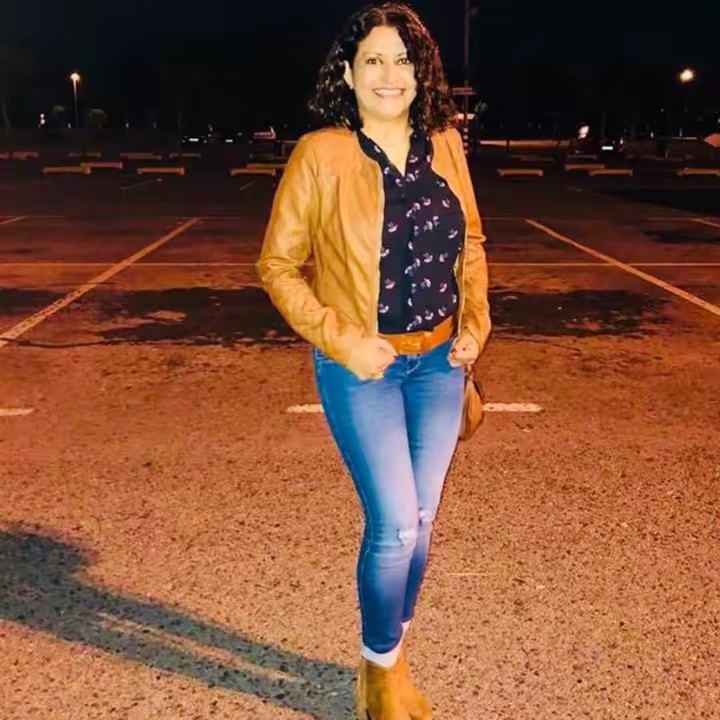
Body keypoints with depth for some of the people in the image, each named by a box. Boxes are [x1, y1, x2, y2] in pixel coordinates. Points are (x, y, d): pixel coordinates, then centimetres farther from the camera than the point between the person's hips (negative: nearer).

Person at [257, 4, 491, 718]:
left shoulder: (444, 144, 2)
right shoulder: (320, 155, -11)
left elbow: (470, 241, 14)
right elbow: (278, 265, -7)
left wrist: (476, 320, 2)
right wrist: (341, 341, -15)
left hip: (438, 362, 5)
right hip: (363, 368, -4)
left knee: (417, 522, 12)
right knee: (394, 525, -5)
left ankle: (390, 659, 35)